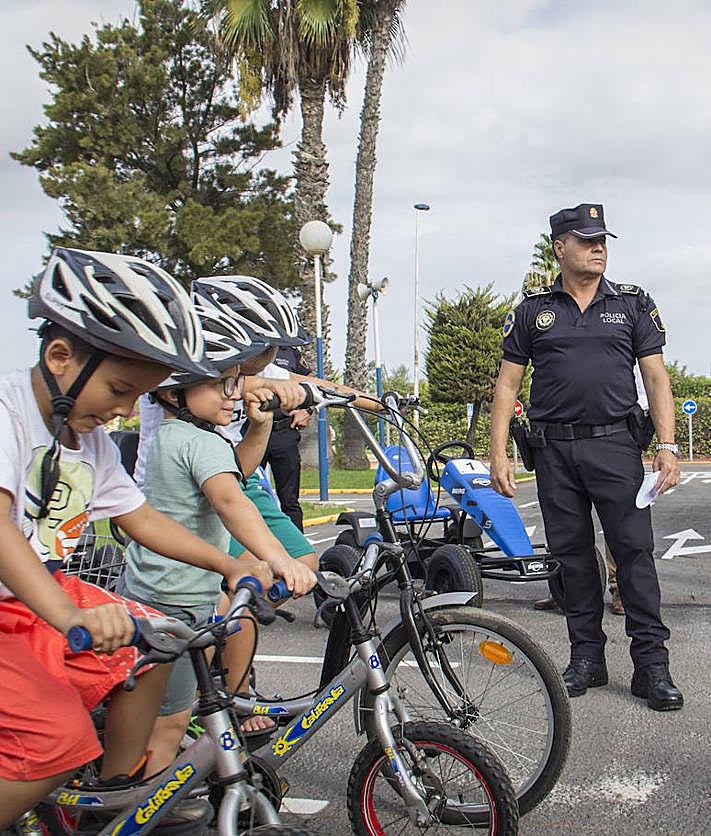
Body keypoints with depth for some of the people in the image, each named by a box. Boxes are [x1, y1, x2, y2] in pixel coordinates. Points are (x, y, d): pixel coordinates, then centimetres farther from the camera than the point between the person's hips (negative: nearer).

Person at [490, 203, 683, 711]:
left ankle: (651, 663, 3)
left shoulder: (634, 304, 8)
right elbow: (508, 384, 8)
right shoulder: (533, 310, 9)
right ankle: (587, 656, 18)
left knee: (635, 549, -5)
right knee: (572, 554, 6)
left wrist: (667, 445, -7)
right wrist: (498, 452, 0)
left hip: (616, 445, -1)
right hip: (554, 449, 1)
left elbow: (656, 377, 4)